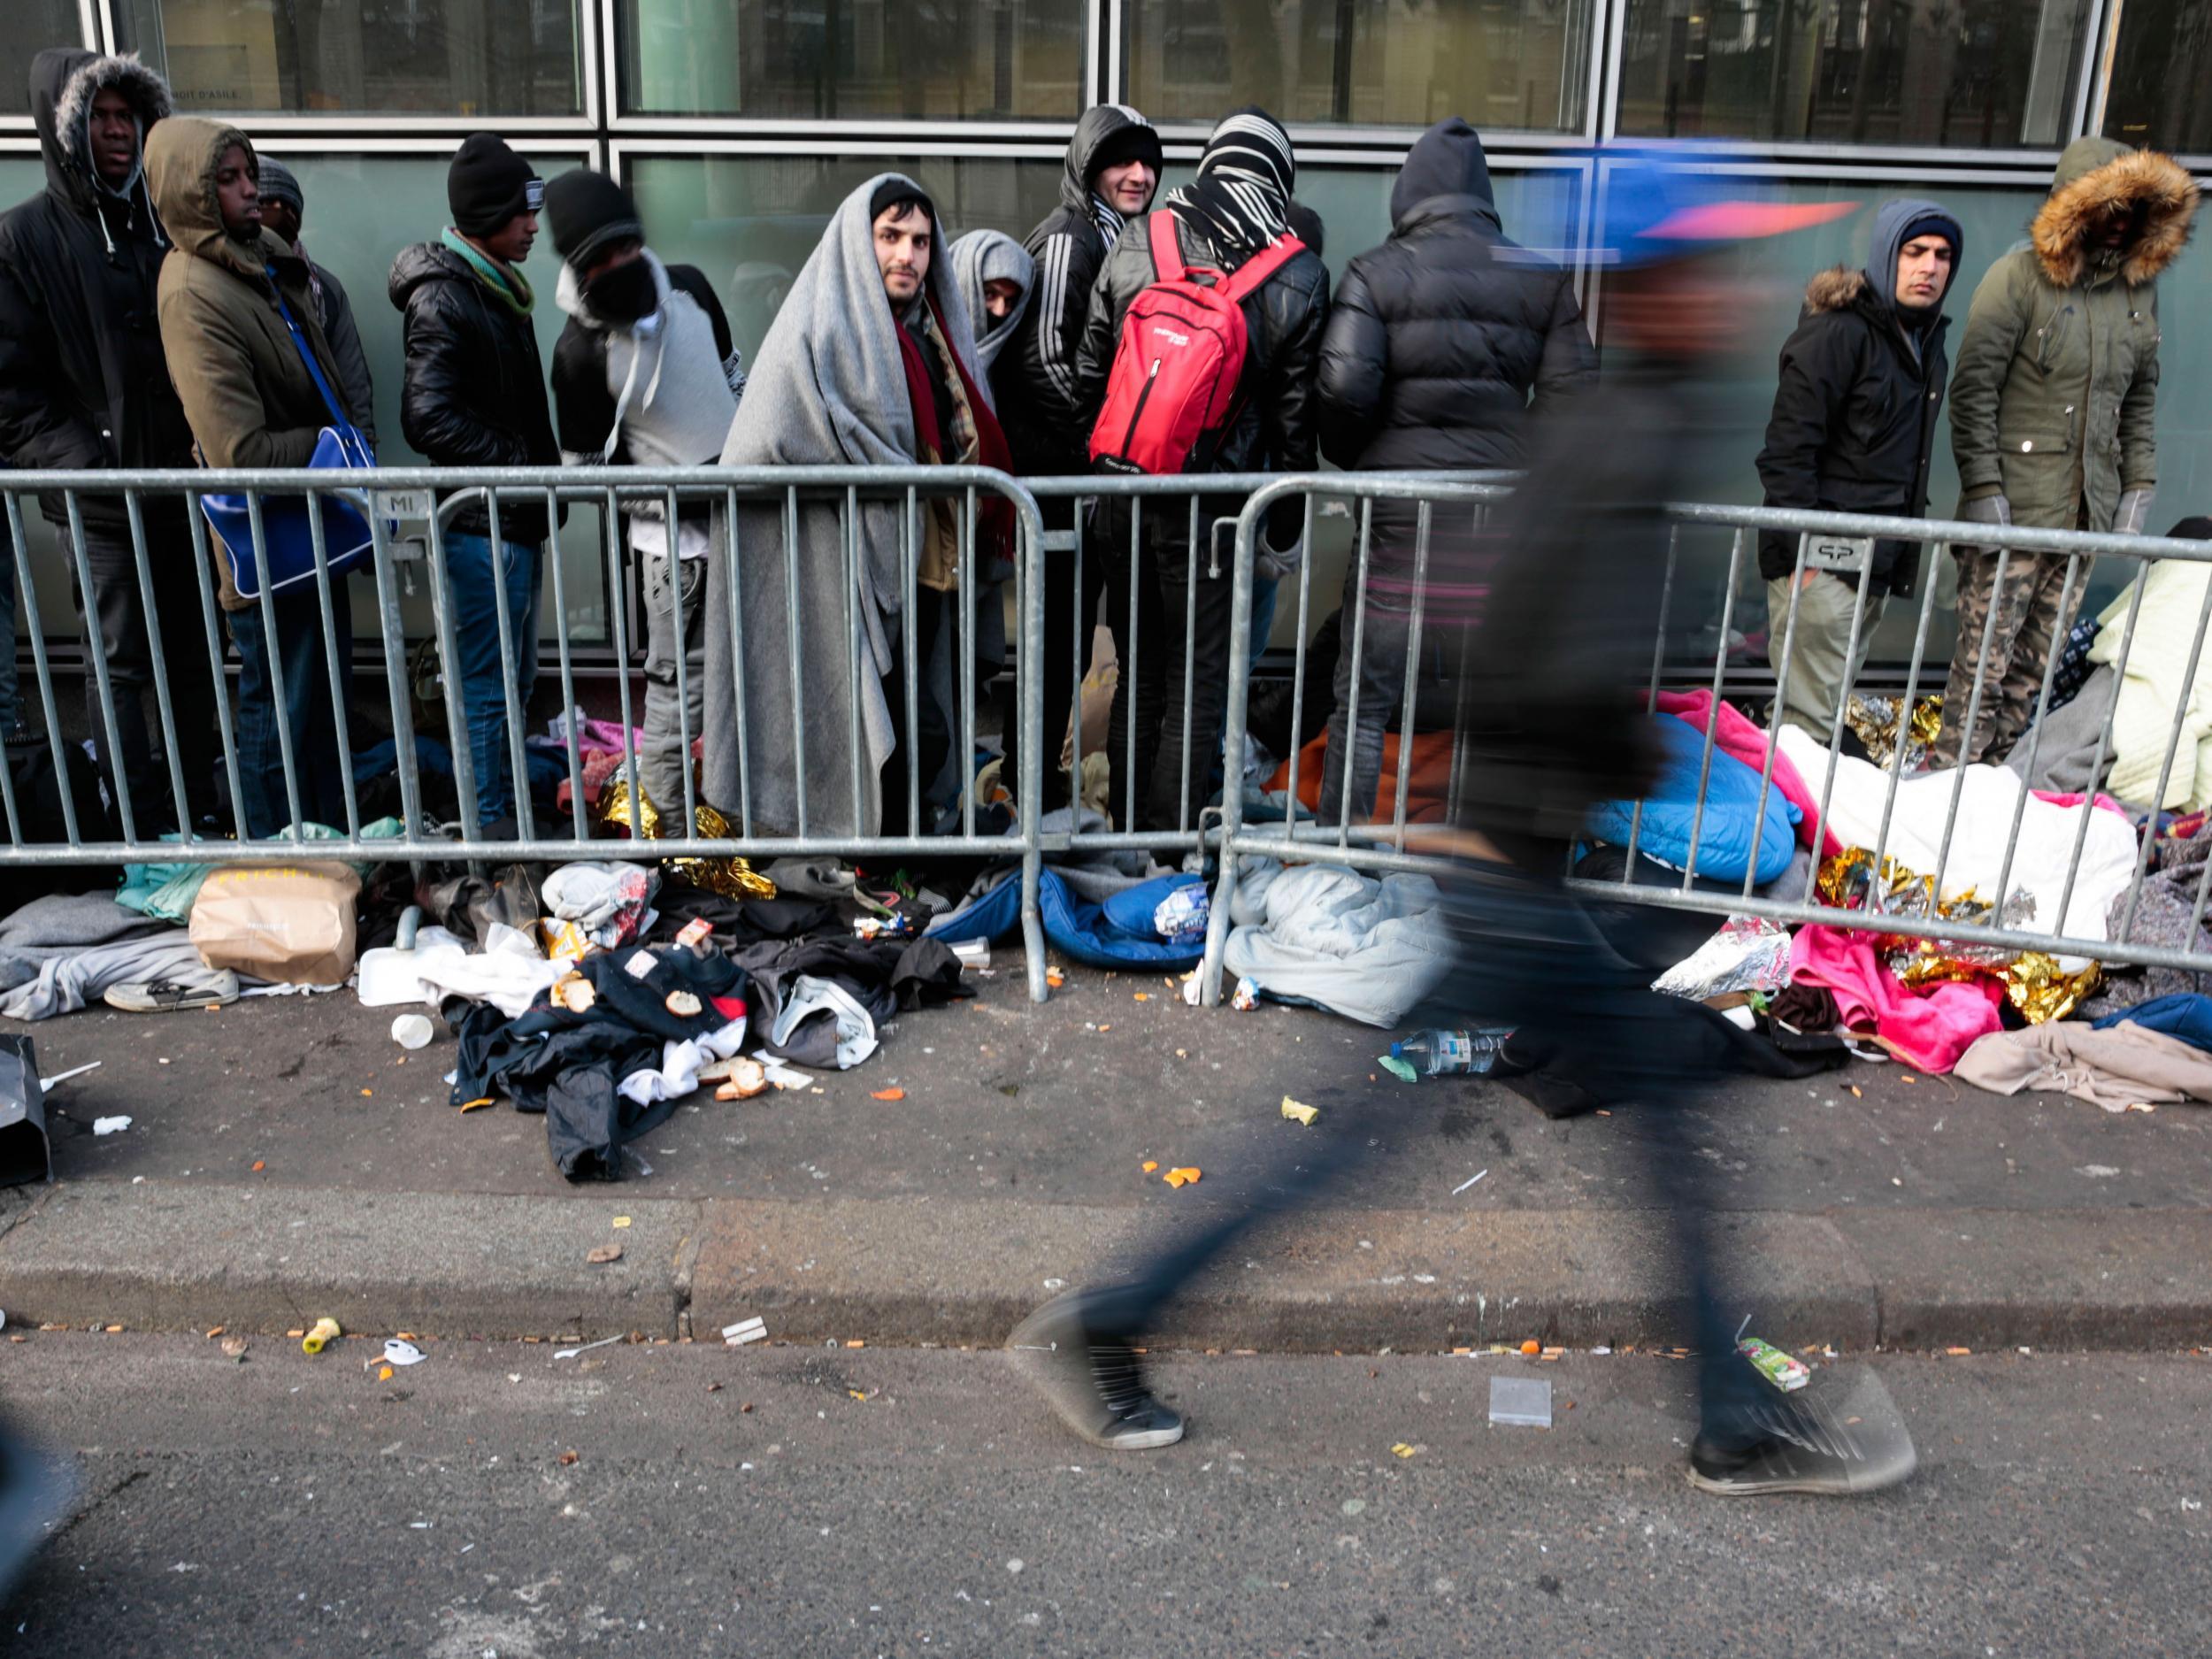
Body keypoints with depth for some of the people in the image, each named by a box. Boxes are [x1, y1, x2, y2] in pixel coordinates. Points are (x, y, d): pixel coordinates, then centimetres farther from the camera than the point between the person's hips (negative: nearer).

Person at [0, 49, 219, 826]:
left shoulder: (163, 223, 13)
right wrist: (87, 470, -15)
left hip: (184, 485, 5)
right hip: (105, 500, -5)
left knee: (192, 658, 11)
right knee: (121, 666, -2)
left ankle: (202, 810, 21)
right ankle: (150, 834, 3)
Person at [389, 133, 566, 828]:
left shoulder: (496, 286, 16)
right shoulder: (444, 300, -15)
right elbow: (429, 419, -24)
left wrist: (543, 472, 11)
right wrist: (524, 471, -19)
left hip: (515, 518, 10)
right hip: (480, 526, -10)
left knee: (515, 677, 17)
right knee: (487, 685, -4)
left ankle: (508, 816, 29)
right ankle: (488, 829, 5)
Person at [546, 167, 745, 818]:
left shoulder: (689, 287, -1)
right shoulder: (580, 352, -17)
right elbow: (587, 469, -9)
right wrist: (676, 499, -12)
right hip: (673, 534, -6)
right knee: (680, 679, -3)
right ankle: (666, 818, 12)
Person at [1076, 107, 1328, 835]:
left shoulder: (1134, 244, 2)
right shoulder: (1300, 276, -3)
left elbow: (1090, 371, 6)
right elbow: (1295, 412, 0)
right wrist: (1287, 520, 10)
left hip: (1123, 496, 3)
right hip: (1209, 508, -3)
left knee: (1139, 672, 16)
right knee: (1199, 682, 7)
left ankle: (1129, 831, 27)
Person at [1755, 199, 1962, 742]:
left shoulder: (1927, 340, 16)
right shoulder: (1837, 334, -11)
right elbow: (1786, 452, -16)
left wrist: (1900, 557, 17)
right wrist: (1805, 553, -20)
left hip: (1875, 566, 9)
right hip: (1821, 559, -9)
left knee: (1830, 712, 13)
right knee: (1806, 722, -9)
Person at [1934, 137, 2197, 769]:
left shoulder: (2139, 288, 13)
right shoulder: (2020, 276, -5)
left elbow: (2141, 399, 20)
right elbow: (1973, 391, -9)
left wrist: (2139, 484, 11)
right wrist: (1983, 489, -15)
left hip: (2087, 512, 6)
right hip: (2015, 506, -5)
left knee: (2035, 668, 7)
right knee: (1984, 663, -6)